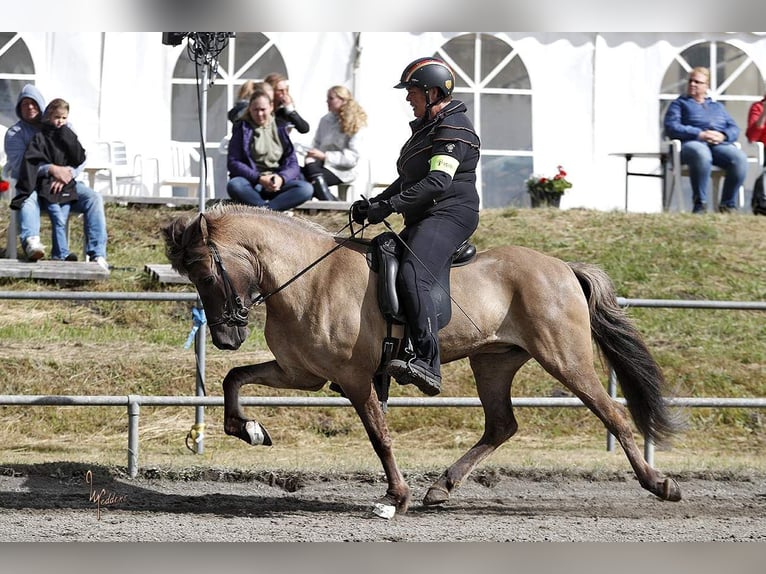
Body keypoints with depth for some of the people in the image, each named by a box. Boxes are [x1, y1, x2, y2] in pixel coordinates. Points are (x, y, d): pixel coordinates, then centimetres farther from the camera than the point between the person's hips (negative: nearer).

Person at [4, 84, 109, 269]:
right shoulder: (15, 133, 6)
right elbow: (19, 163, -11)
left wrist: (65, 174, -18)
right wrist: (51, 169, -27)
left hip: (64, 184, 3)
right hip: (31, 183, -3)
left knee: (93, 198, -23)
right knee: (27, 198, -38)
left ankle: (97, 254, -31)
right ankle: (31, 242, -65)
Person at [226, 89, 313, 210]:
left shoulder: (280, 129, 12)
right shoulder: (242, 129, 7)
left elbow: (293, 164, 6)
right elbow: (233, 163, -2)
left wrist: (281, 178, -17)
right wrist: (258, 179, -18)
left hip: (279, 183, 2)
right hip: (252, 183, -2)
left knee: (306, 188, -28)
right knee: (234, 185, -36)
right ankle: (272, 211, -33)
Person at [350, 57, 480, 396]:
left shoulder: (453, 128, -10)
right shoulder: (427, 127, 24)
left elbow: (436, 182, -22)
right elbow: (409, 180, 31)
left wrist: (389, 206, -25)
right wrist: (374, 204, 16)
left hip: (449, 214, -12)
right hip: (423, 220, 12)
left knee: (411, 277, -32)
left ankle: (427, 364, -44)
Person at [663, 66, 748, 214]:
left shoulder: (718, 106, 34)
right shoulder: (679, 103, 22)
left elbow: (734, 129, 21)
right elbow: (671, 127, 3)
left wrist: (723, 135, -5)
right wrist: (699, 134, -10)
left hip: (720, 145, 4)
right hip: (693, 143, -4)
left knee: (739, 157, -31)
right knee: (701, 155, -43)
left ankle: (728, 204, -24)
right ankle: (700, 204, -36)